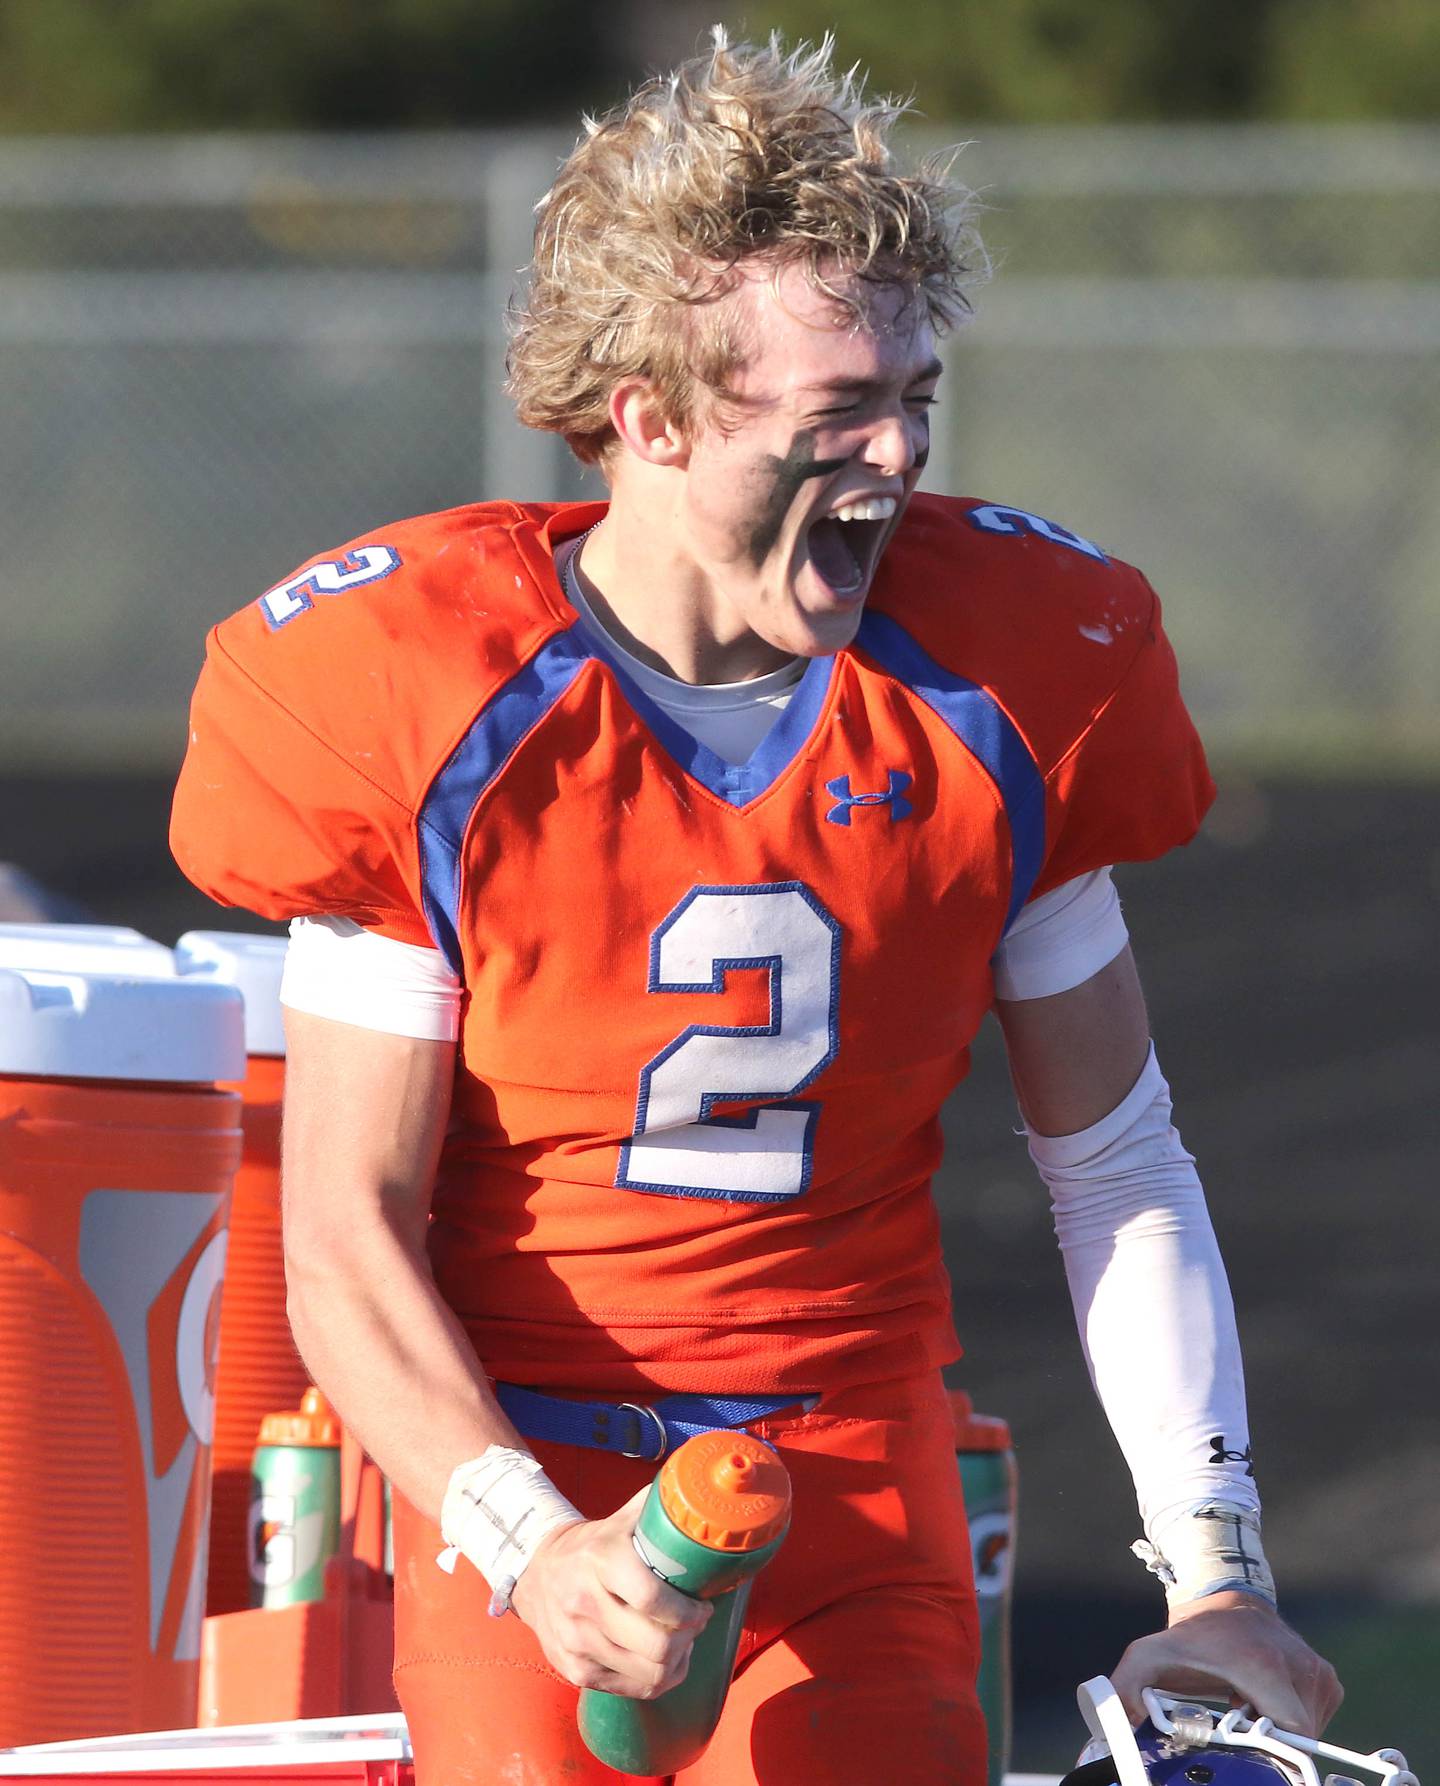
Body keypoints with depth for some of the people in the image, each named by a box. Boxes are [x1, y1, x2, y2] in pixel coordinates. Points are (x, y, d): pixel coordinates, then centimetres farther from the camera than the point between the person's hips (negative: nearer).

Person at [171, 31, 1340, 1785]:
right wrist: (531, 1545, -23)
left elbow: (1115, 1164, 7)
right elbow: (346, 1227, -9)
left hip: (858, 1496, 2)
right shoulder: (440, 718, -10)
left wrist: (1213, 1572, 0)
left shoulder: (996, 695, -1)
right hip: (523, 1489, -2)